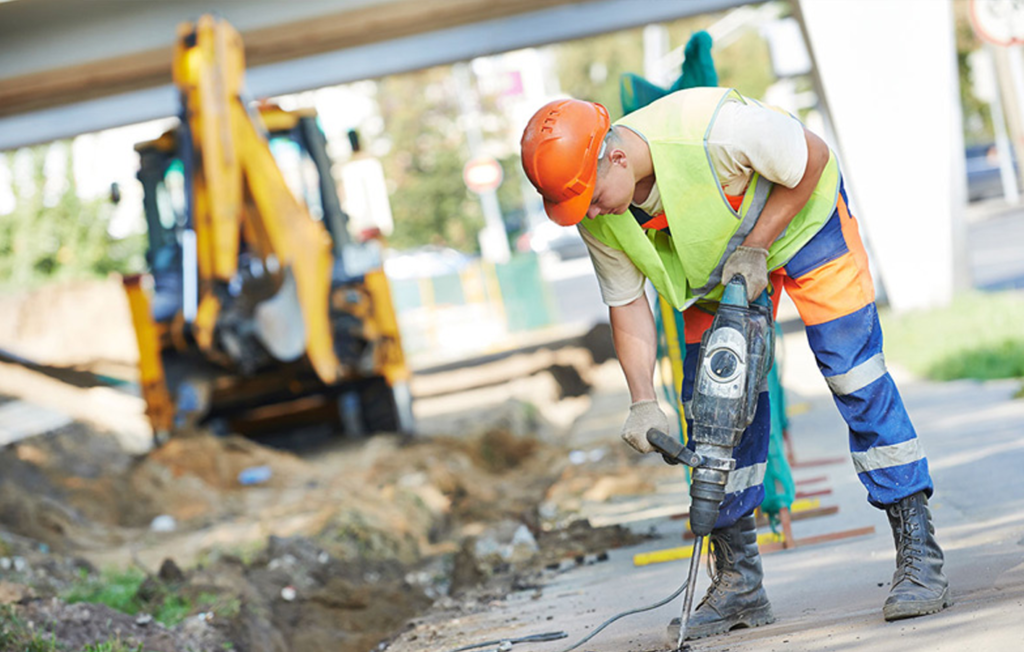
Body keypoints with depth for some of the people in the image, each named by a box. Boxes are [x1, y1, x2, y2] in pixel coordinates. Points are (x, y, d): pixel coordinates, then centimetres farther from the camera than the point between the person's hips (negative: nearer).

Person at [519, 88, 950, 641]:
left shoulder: (714, 130, -40)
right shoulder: (597, 217, -22)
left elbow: (813, 158, -23)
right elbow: (626, 304, -9)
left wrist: (756, 246, -25)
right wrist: (643, 402, -19)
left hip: (797, 216, -5)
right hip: (716, 262, 5)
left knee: (854, 375, -14)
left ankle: (919, 558, -10)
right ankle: (738, 584, 6)